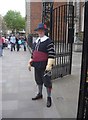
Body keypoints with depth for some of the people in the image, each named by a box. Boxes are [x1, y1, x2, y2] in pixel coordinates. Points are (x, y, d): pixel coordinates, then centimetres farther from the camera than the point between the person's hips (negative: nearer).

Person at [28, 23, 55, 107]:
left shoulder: (48, 41, -13)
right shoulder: (36, 41, 11)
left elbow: (52, 55, -18)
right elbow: (33, 53, 16)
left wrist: (49, 66, -23)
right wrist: (30, 62, 13)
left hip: (44, 65, -7)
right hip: (37, 65, 7)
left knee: (47, 81, 3)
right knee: (38, 80, 19)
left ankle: (49, 98, 17)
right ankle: (40, 94, 38)